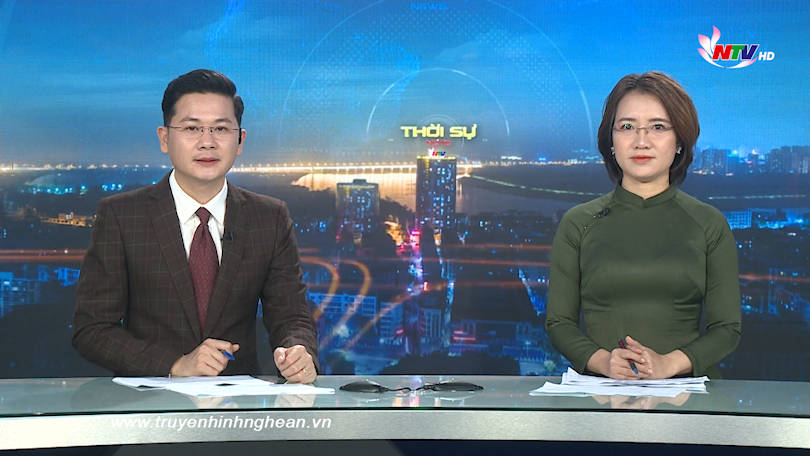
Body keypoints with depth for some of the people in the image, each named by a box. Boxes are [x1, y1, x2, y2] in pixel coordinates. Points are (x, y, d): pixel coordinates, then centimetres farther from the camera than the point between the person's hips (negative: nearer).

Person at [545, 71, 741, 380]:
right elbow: (559, 322, 9)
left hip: (686, 389, 0)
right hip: (598, 393, 1)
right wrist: (603, 361, -11)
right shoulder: (578, 224, 9)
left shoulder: (709, 224, 9)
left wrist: (668, 364, -11)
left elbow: (727, 328, 7)